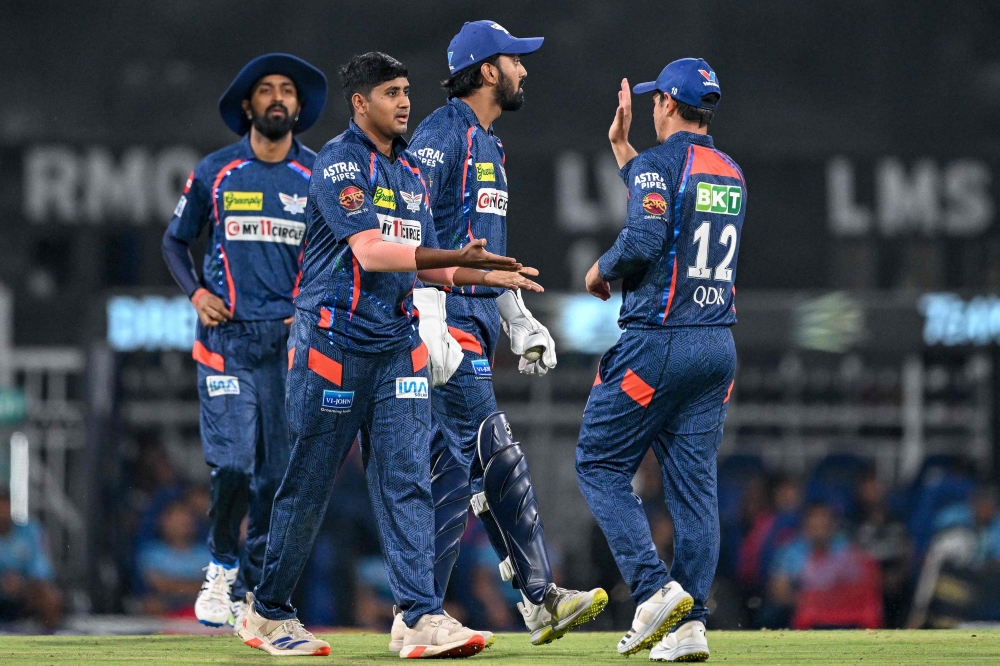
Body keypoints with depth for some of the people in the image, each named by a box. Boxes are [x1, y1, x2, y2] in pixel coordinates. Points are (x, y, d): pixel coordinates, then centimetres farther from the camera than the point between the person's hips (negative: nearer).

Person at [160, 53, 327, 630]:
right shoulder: (215, 172, 6)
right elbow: (176, 240, 16)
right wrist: (196, 291, -1)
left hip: (291, 338, 1)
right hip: (227, 335, -1)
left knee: (278, 472, 0)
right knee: (233, 462, -13)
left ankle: (251, 593, 9)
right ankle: (222, 567, 8)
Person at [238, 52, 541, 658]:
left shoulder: (411, 171, 18)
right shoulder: (340, 163, -8)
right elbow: (370, 251, -20)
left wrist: (486, 277, 3)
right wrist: (458, 258, -26)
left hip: (398, 343, 7)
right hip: (335, 339, -7)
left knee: (407, 479, -3)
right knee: (310, 480, 0)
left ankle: (424, 618, -11)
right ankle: (268, 613, 14)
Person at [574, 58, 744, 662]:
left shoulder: (660, 163, -9)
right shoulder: (731, 174, 16)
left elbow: (644, 241, -23)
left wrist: (602, 269, -3)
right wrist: (621, 147, 36)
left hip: (659, 341, -7)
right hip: (719, 345, 7)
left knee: (601, 465, 3)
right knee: (695, 483, 5)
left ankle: (656, 588, -12)